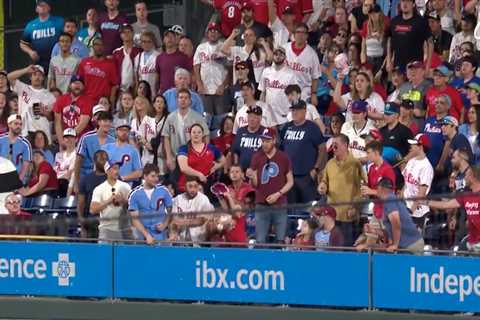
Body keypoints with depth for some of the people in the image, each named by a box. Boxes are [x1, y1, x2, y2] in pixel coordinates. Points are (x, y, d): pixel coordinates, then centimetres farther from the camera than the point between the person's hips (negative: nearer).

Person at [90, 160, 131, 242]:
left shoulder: (125, 187, 6)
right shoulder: (99, 189, 0)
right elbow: (93, 210, -8)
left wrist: (123, 201, -17)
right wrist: (108, 201, -16)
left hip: (123, 228, 2)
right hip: (106, 228, -2)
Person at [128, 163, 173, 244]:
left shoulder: (163, 190, -1)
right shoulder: (134, 194, -5)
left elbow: (170, 211, 9)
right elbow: (135, 218, -6)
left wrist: (165, 225, -7)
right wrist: (147, 235, -15)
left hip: (160, 237, 1)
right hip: (142, 237, -1)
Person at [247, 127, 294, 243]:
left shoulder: (283, 158, 2)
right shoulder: (257, 157, 4)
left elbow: (290, 181, 6)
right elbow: (255, 184, 3)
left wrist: (278, 194, -8)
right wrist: (251, 177, -20)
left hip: (279, 205, 0)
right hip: (262, 206, 0)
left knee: (280, 241, 1)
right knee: (260, 241, -4)